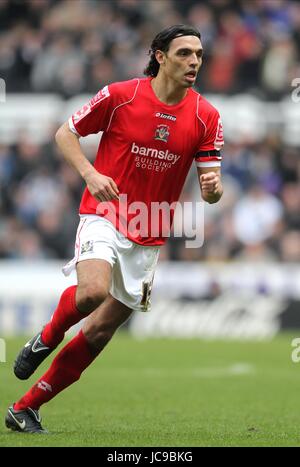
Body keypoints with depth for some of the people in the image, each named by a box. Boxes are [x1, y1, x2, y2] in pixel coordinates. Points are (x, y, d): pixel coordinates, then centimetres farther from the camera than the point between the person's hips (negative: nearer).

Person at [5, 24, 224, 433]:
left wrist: (212, 187, -26)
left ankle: (25, 408, 16)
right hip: (105, 215, -4)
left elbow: (212, 190, -1)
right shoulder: (119, 96, -8)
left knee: (100, 331, 4)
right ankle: (46, 338, 0)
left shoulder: (206, 117, -2)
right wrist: (90, 173, -14)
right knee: (94, 291, -33)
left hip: (148, 239, 4)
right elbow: (65, 133, 3)